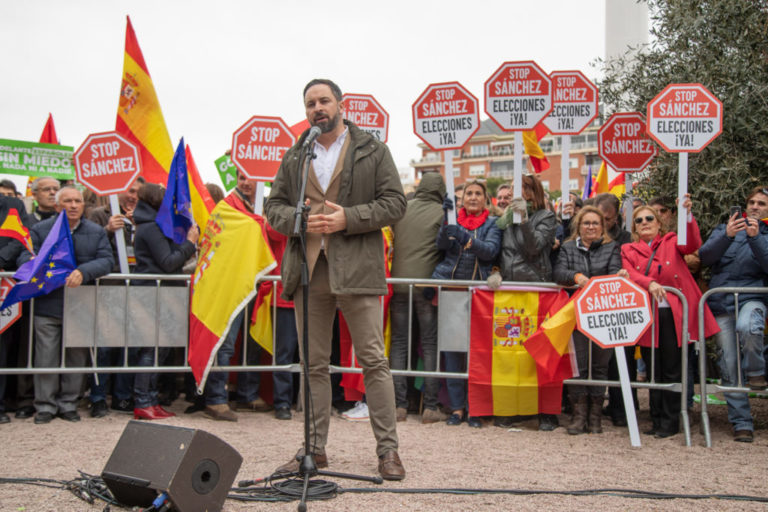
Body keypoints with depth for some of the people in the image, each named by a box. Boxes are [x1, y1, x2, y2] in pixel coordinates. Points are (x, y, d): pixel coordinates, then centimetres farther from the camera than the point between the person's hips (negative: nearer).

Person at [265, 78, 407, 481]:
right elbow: (274, 206, 16)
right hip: (308, 270, 4)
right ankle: (315, 448, 17)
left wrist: (348, 218, -12)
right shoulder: (294, 157, 17)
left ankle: (387, 448, 4)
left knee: (373, 360, -4)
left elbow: (394, 203, 0)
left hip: (356, 268, -4)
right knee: (313, 364, 8)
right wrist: (298, 220, -6)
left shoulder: (372, 151, 6)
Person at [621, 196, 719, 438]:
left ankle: (670, 421, 6)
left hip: (673, 313, -2)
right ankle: (657, 420, 15)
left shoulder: (671, 242, 9)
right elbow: (629, 275, -3)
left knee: (672, 369, 0)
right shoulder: (629, 250, 14)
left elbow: (692, 244, -11)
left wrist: (687, 215, -26)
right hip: (647, 315, 3)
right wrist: (649, 283, -22)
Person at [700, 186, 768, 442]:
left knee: (747, 327, -37)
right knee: (729, 364, -3)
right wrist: (727, 236, -18)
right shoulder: (725, 229, 16)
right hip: (721, 302, 2)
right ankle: (742, 423, 5)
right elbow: (705, 256, -2)